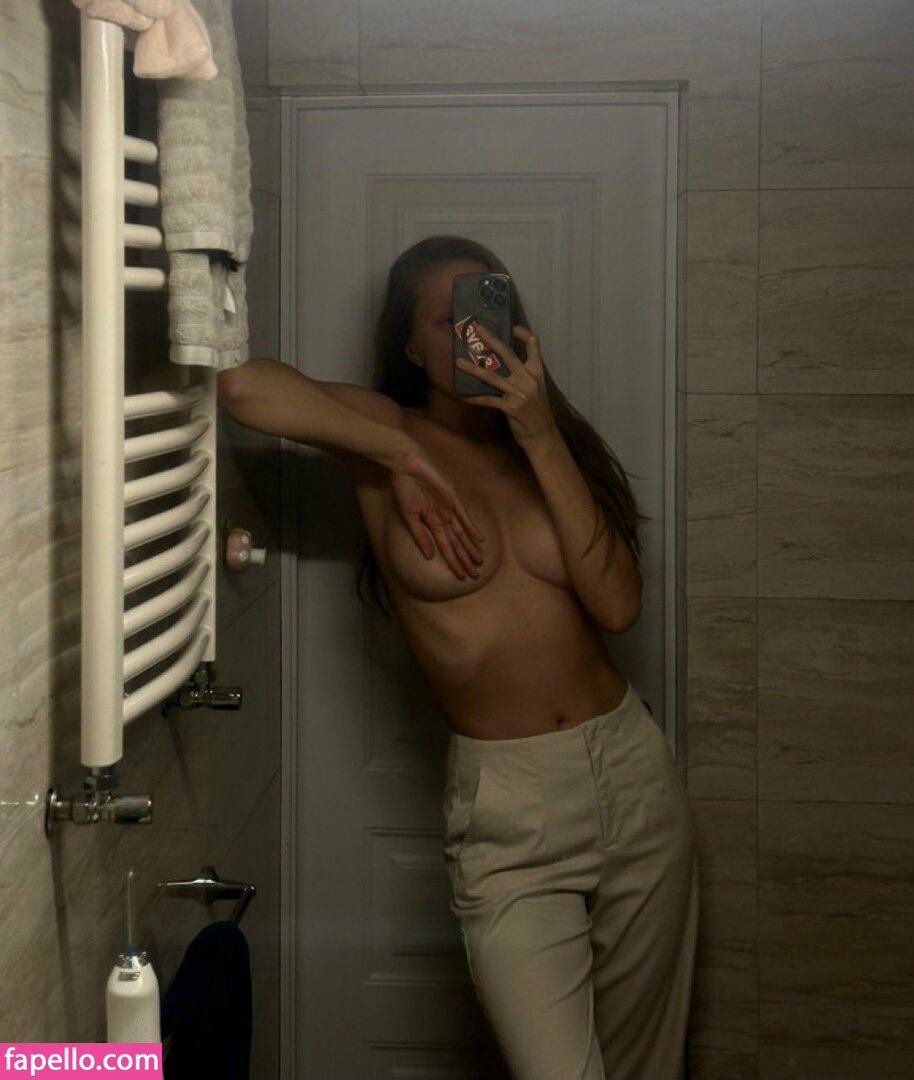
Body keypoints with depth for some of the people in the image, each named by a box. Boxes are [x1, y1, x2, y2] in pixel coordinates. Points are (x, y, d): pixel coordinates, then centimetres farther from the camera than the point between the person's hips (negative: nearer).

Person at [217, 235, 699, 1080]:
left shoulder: (548, 441, 9)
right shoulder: (386, 436, -1)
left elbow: (617, 604, -8)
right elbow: (241, 382, -21)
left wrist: (541, 439, -12)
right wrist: (403, 460, -16)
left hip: (635, 773, 4)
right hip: (507, 807, -4)